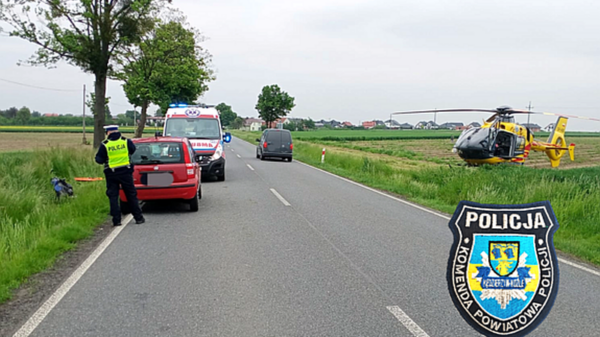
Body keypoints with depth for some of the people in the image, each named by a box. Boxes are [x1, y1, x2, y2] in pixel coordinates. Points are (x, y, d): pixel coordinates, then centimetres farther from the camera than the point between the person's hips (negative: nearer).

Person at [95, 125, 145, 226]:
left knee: (113, 196, 6)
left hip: (111, 174, -2)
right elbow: (133, 150, 13)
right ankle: (138, 218, 12)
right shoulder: (126, 141, -2)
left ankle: (116, 220, 3)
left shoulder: (105, 145, -7)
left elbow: (99, 160, -3)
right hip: (125, 172, 2)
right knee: (131, 195, 10)